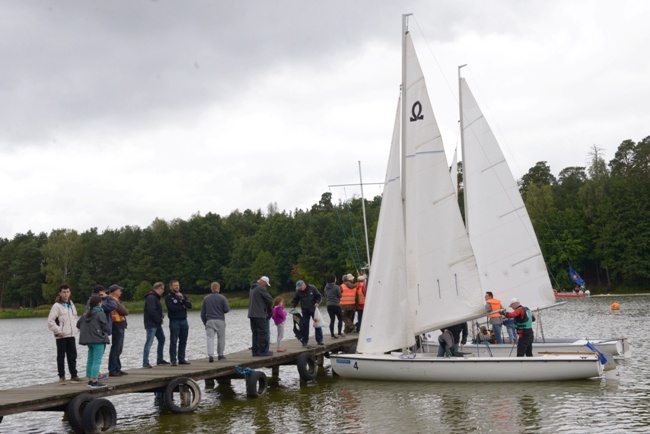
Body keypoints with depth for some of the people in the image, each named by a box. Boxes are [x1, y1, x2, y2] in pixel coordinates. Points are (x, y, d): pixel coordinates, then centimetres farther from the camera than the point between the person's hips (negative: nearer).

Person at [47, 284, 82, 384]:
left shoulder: (71, 304, 12)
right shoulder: (57, 306, -9)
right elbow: (50, 321, -12)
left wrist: (78, 327, 9)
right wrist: (58, 331, -17)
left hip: (71, 335, 6)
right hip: (61, 336, -6)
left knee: (72, 355, 9)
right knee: (61, 356, 2)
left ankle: (74, 375, 16)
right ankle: (62, 376, 10)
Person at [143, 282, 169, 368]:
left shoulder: (155, 297, 17)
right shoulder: (151, 297, -16)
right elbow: (151, 311, -24)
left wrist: (161, 315, 3)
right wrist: (160, 319, -15)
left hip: (157, 324, 11)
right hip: (151, 324, -11)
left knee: (162, 339, 17)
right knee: (149, 342, -10)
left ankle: (160, 359, 26)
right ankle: (145, 362, -8)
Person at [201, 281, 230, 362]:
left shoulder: (206, 298, 6)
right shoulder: (222, 298, -3)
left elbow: (203, 313, 8)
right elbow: (227, 309, -6)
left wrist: (205, 322, 16)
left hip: (209, 321, 1)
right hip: (220, 321, -1)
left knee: (210, 338, -3)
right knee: (221, 338, 11)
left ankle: (210, 355, -18)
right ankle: (220, 355, 17)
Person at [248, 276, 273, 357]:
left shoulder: (252, 288, 19)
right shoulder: (261, 288, -10)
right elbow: (269, 300, -12)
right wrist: (271, 308, 8)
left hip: (252, 314, 9)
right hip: (259, 314, -9)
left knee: (255, 333, 10)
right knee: (263, 332, -5)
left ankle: (255, 351, 11)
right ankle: (263, 351, -5)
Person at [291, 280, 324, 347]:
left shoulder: (312, 288, -7)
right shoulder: (298, 292, -1)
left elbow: (319, 296, -1)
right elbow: (295, 300, 6)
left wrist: (317, 302, -18)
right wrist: (292, 306, -12)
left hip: (314, 310, -1)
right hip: (305, 312, 2)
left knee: (318, 325, 0)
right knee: (304, 326, 0)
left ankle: (319, 340, 8)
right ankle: (304, 341, 8)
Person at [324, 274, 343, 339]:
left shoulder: (326, 288, 6)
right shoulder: (336, 287, -13)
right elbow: (340, 296, -7)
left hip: (329, 305, 5)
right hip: (336, 305, -5)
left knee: (332, 320, 6)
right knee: (340, 319, 8)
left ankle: (332, 334, 2)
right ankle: (339, 333, 2)